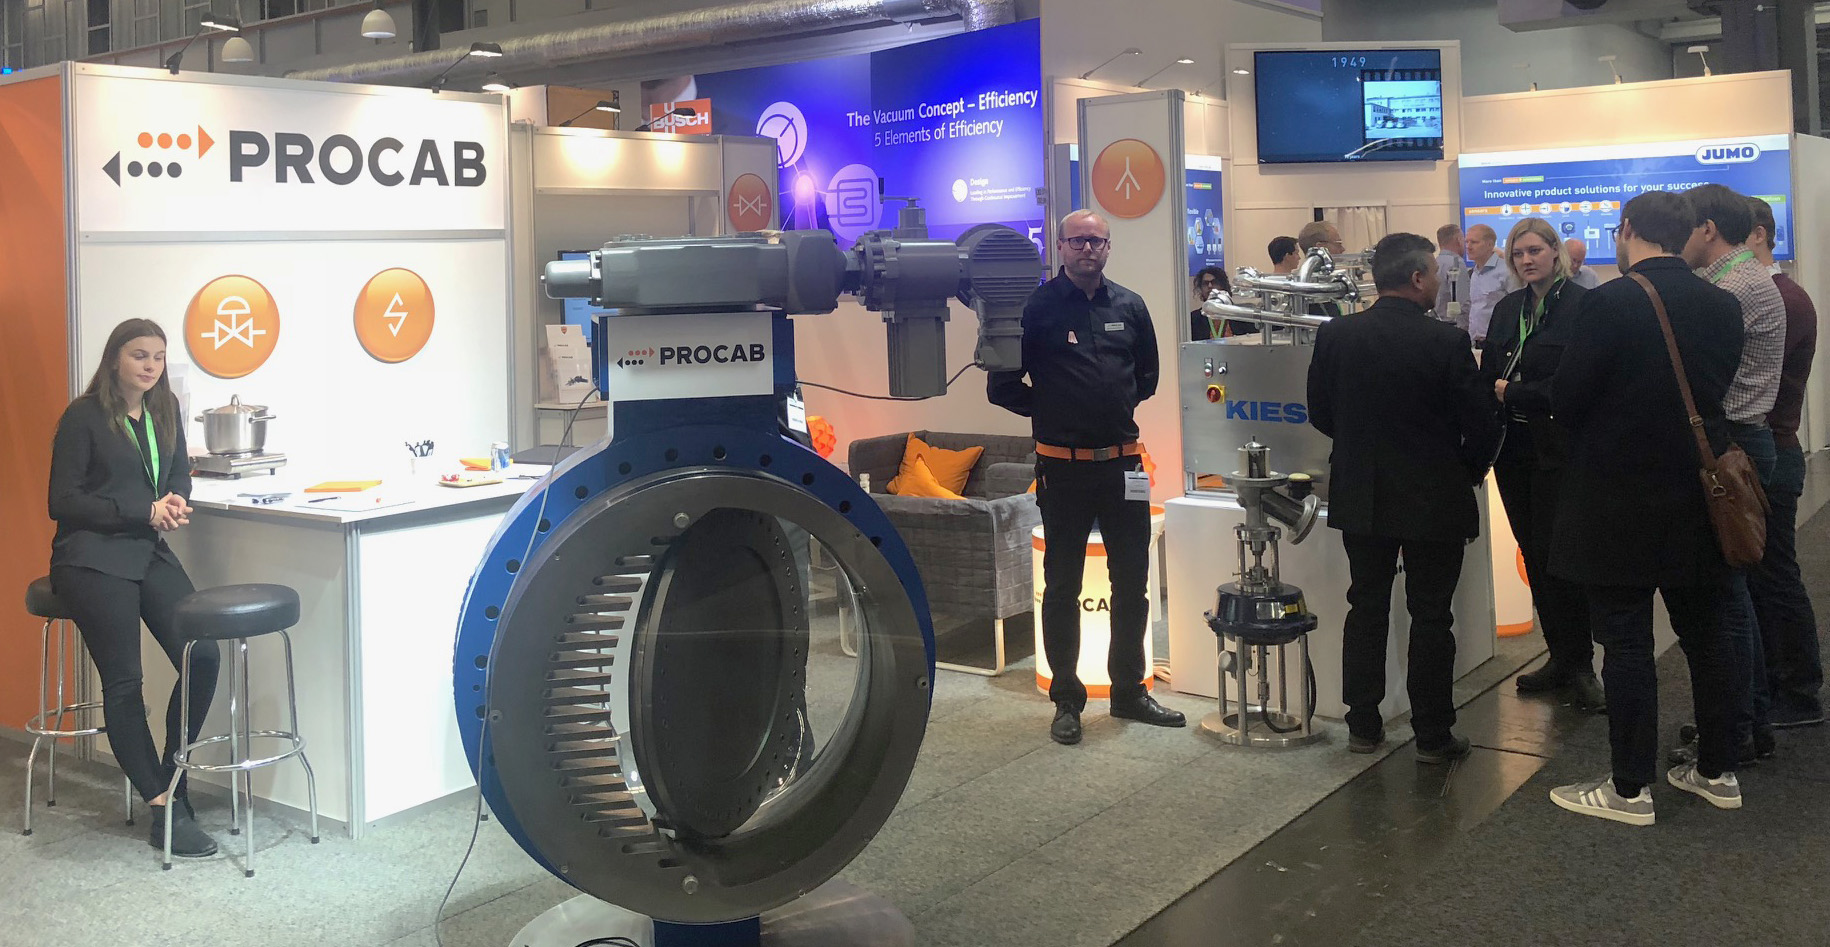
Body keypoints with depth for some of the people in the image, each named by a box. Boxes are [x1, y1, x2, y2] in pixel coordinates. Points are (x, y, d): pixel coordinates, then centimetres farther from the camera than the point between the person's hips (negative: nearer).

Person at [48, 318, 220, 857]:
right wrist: (144, 511, -14)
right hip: (91, 559, -5)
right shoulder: (83, 417, -4)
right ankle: (165, 808, -6)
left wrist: (176, 500, -1)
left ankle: (171, 776, 7)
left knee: (202, 656, -12)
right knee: (123, 680, -10)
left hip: (149, 552, 5)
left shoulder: (165, 410, 12)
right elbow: (63, 501, -7)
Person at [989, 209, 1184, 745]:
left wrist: (1122, 406, 11)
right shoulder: (1037, 308, -4)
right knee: (1062, 589, 5)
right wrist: (1050, 412, 1)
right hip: (1063, 468, -4)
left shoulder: (1129, 307, 8)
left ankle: (1129, 690, 25)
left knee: (1132, 584, 11)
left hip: (1123, 464, 4)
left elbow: (1148, 373, 22)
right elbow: (1003, 386, -1)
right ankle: (1066, 701, 15)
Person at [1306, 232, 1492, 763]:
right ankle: (1433, 735, 13)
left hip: (1360, 499, 4)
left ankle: (1363, 725, 20)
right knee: (1431, 617, 6)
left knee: (1366, 608, 14)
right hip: (1434, 500, -3)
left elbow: (1319, 412, 4)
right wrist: (1469, 473, 9)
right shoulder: (1447, 342, -15)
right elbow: (1478, 422, -10)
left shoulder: (1334, 336, -5)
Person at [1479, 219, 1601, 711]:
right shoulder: (1506, 309, 13)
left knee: (1556, 554, -5)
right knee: (1534, 554, 10)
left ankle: (1579, 665, 7)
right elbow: (1487, 377, 12)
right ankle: (1560, 657, 20)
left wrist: (1512, 392, -11)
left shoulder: (1580, 305, -8)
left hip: (1557, 451, -6)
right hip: (1514, 449, 6)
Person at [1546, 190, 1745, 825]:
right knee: (1704, 634, 16)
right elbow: (1714, 392, 11)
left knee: (1626, 642, 1)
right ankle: (1717, 771, 27)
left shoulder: (1608, 303, -17)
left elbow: (1565, 400, -15)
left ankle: (1630, 789, 7)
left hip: (1620, 499, -6)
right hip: (1698, 499, 6)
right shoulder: (1723, 307, 2)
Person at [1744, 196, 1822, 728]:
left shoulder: (1786, 301, -15)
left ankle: (1801, 697, 10)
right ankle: (1770, 683, 25)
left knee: (1775, 578, -1)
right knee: (1751, 577, 14)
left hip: (1767, 456, -9)